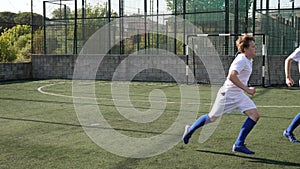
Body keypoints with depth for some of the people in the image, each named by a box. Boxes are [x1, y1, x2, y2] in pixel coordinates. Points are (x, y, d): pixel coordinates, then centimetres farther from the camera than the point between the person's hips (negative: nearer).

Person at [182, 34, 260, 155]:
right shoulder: (241, 60, -21)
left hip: (239, 95, 9)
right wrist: (247, 89, -34)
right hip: (228, 94, -9)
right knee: (212, 117, 6)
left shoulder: (248, 60, 9)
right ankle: (190, 130, 31)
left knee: (255, 115, -6)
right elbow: (231, 76, -37)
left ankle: (239, 144, -1)